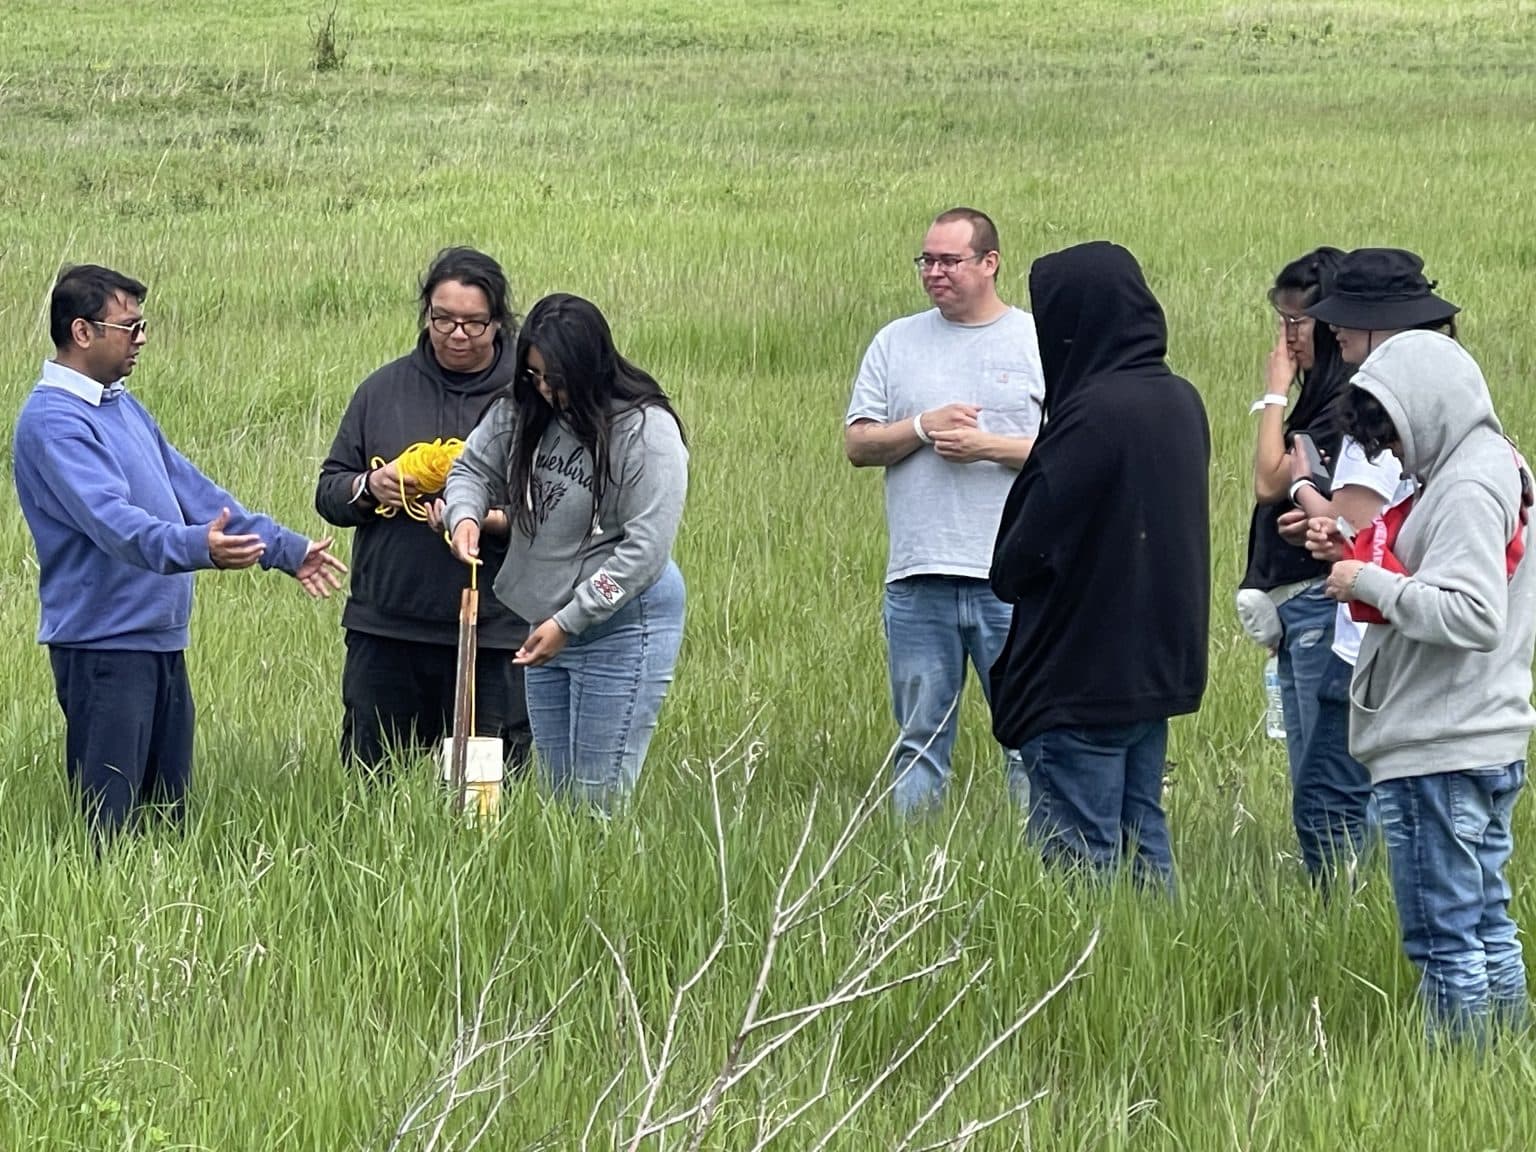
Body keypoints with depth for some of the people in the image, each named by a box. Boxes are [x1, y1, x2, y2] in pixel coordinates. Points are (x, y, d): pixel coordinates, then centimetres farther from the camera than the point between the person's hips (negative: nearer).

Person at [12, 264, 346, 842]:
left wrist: (286, 549, 21)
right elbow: (110, 517, -30)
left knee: (170, 812, 12)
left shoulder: (122, 406, 15)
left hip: (161, 638, 10)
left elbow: (192, 489, 22)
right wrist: (196, 546, -46)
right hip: (103, 642, -10)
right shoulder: (52, 421, -16)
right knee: (108, 829, -10)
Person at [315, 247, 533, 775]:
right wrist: (368, 487, -8)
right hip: (385, 630, 3)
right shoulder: (383, 390, 9)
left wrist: (488, 519, -21)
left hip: (491, 636, -3)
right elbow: (328, 491, 13)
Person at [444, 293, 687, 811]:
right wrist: (465, 515, -11)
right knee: (556, 792, 12)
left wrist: (567, 622, -18)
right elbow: (474, 468, 14)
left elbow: (645, 549, -18)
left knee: (598, 800, -6)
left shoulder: (646, 430, -17)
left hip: (621, 627, -7)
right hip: (548, 624, 7)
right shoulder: (521, 410, 0)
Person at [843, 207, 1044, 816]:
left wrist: (990, 446, -12)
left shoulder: (1040, 343, 4)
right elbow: (857, 444, 8)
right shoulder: (896, 343, 13)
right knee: (918, 742, 7)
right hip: (917, 577, 3)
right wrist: (922, 428, -8)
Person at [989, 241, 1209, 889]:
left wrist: (1006, 573, 4)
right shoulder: (1180, 402, 6)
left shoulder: (1096, 412, -21)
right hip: (1158, 662, 9)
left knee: (1077, 854, -3)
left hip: (1083, 672, -9)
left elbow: (1029, 549, -17)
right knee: (1141, 841, 15)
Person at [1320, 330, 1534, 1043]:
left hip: (1436, 755, -11)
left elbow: (1473, 617, -26)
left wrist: (1372, 583, -17)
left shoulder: (1468, 489, -17)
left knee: (1443, 939, -5)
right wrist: (1379, 574, 5)